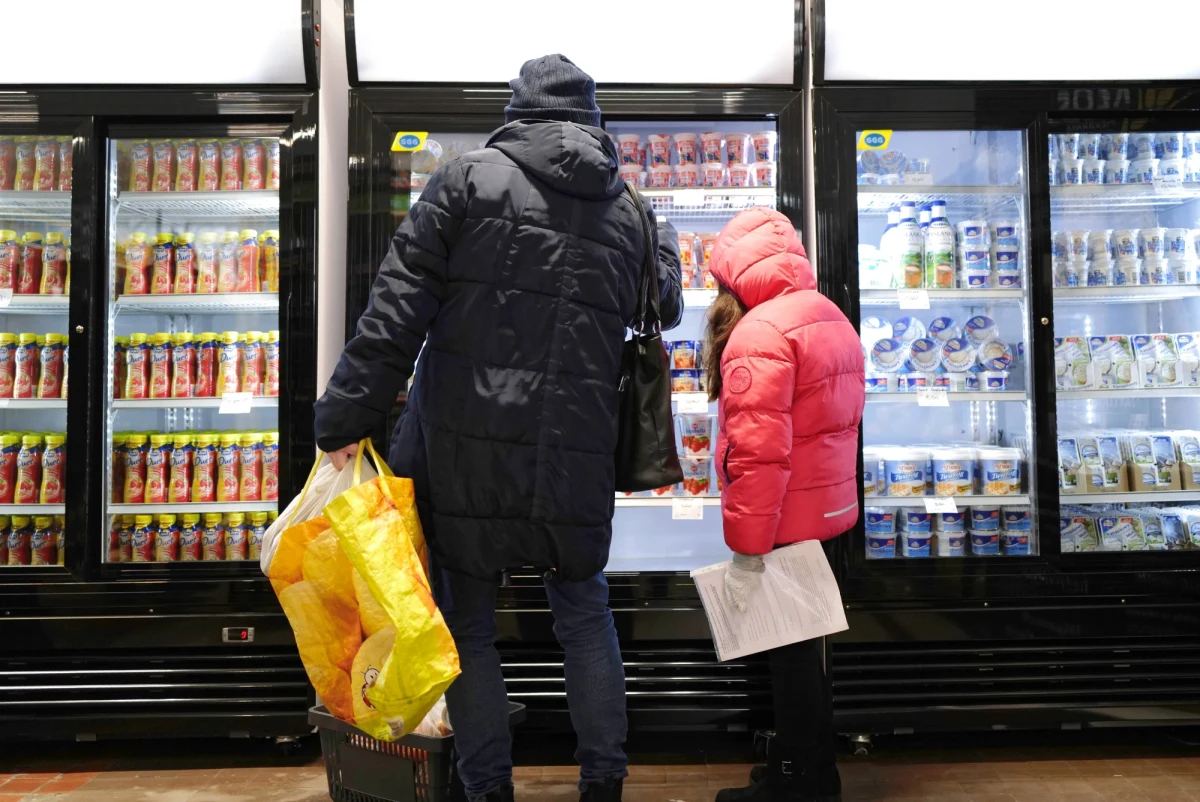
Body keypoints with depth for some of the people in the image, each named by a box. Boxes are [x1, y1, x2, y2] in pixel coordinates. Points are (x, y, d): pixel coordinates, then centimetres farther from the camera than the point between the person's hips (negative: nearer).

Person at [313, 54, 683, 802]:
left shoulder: (468, 179, -1)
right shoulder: (631, 213, 9)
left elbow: (397, 309, -8)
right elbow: (665, 311, 26)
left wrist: (347, 418, -7)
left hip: (466, 449, -3)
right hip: (575, 460, 3)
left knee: (468, 622, 13)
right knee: (584, 609, 22)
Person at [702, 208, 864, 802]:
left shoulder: (759, 331, -20)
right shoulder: (831, 319, 10)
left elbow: (757, 452, -26)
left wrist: (745, 550, -21)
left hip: (784, 524, -9)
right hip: (825, 512, 9)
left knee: (787, 649, 5)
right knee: (802, 644, 20)